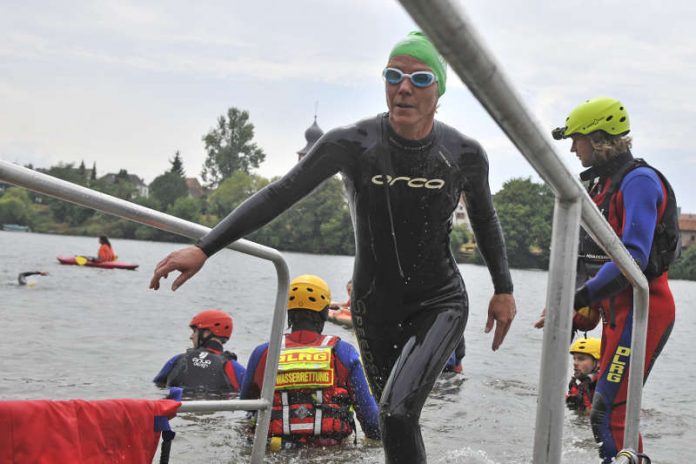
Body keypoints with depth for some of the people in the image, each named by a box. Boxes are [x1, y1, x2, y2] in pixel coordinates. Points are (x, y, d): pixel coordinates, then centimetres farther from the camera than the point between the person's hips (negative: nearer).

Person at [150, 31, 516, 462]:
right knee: (396, 424, 15)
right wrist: (203, 249, -18)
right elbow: (279, 195, -13)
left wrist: (504, 289, 10)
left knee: (397, 412, -26)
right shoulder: (351, 144, -14)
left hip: (441, 305, -2)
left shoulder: (465, 154, -10)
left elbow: (486, 220, 9)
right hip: (375, 310, 2)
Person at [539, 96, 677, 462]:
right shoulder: (602, 183, 15)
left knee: (609, 412, -14)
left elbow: (633, 258, -26)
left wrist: (575, 301, -29)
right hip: (617, 309, 10)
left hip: (643, 309, -10)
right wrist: (589, 305, 14)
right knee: (608, 407, 15)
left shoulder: (639, 180, -15)